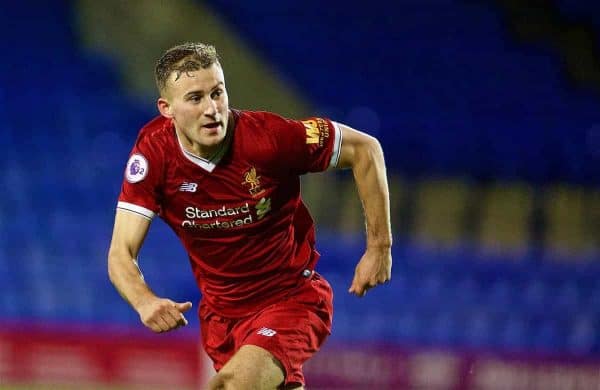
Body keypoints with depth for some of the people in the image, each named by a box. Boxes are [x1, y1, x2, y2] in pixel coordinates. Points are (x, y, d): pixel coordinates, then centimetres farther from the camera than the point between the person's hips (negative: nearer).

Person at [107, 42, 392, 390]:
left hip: (292, 296, -4)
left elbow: (365, 148, -9)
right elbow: (121, 253, -15)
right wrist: (145, 302, -37)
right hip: (220, 313, 4)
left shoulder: (268, 136, -22)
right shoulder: (153, 152, -14)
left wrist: (379, 246, -9)